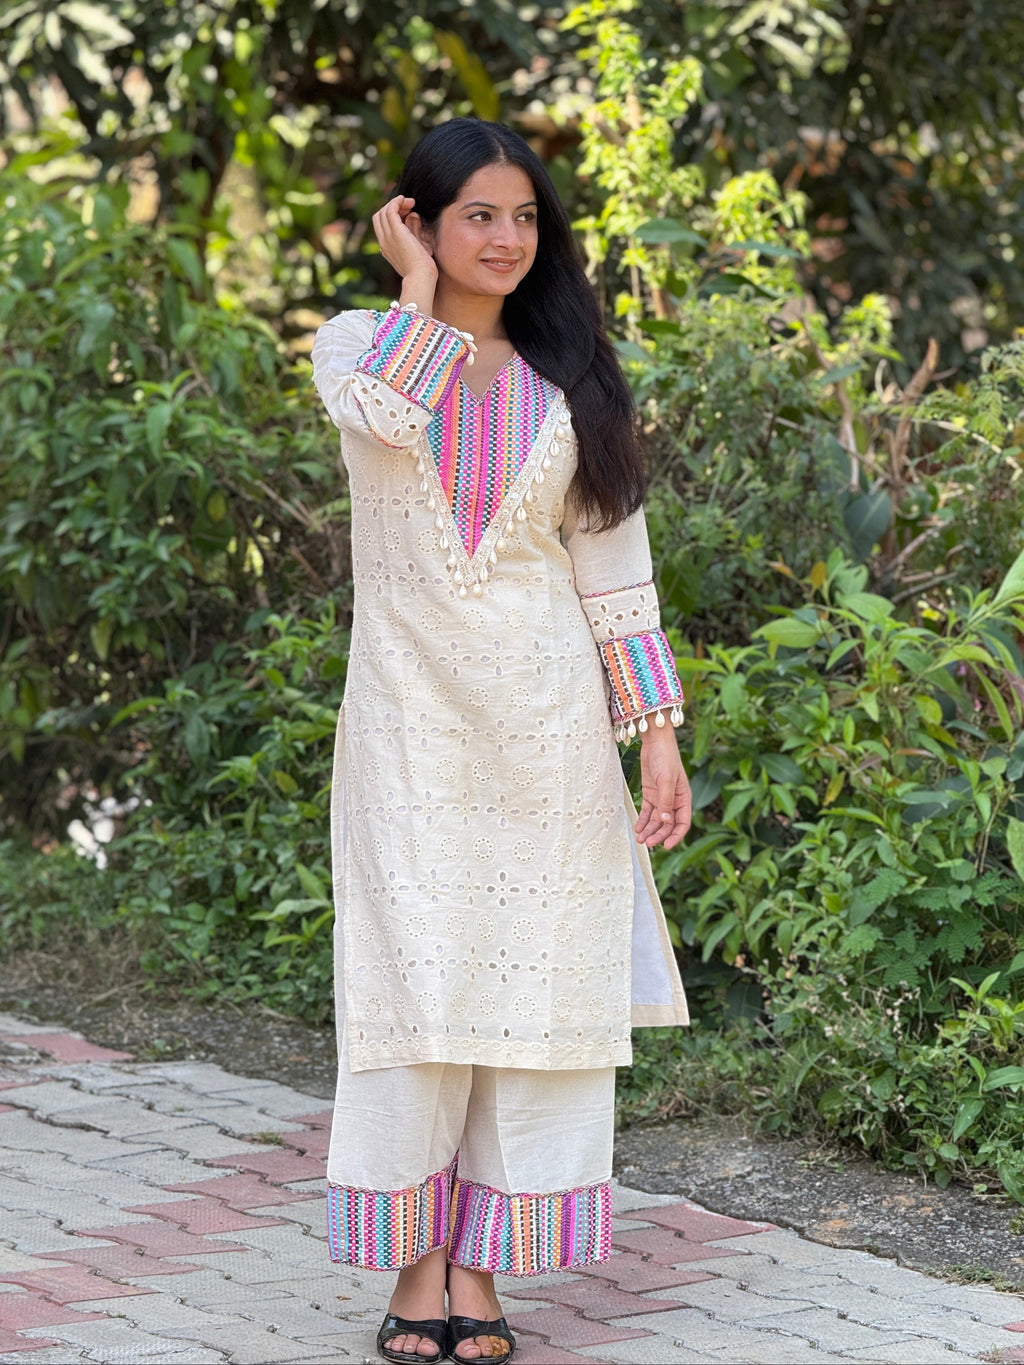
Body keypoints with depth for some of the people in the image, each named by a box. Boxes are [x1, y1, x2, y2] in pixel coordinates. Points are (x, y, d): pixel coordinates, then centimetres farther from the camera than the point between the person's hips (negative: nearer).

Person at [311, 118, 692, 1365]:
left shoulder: (566, 380, 11)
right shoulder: (357, 343, 4)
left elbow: (613, 568, 8)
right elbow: (388, 409, -23)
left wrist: (658, 734, 2)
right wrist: (420, 288, -6)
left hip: (547, 717, 2)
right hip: (410, 712, -2)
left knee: (532, 984, -1)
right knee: (415, 983, -5)